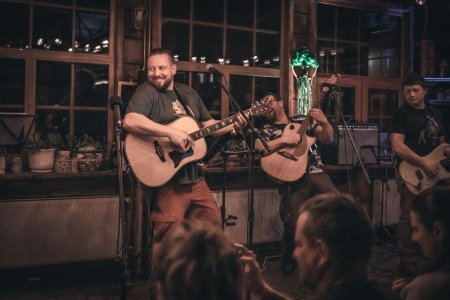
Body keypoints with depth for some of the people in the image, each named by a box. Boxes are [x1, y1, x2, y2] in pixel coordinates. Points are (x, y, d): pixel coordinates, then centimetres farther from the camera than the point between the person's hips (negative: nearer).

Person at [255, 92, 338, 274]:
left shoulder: (302, 121, 24)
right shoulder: (266, 129, 17)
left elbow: (327, 139, 18)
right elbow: (258, 148, -4)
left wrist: (324, 122, -1)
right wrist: (284, 139, -12)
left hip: (316, 173, 2)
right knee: (294, 223, -18)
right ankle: (289, 260, 11)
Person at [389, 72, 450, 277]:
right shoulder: (401, 114, -6)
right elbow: (397, 147, -17)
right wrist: (424, 163, -21)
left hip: (432, 172, 7)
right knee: (410, 218, -7)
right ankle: (408, 262, 4)